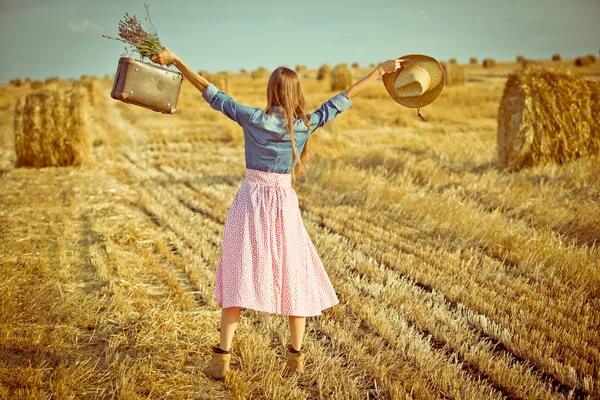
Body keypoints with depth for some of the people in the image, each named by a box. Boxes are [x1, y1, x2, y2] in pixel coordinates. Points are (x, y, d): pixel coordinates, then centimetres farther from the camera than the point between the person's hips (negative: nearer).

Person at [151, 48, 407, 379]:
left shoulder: (252, 118, -5)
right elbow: (343, 99, 4)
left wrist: (175, 61, 5)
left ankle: (222, 358, 3)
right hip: (284, 203, 0)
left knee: (239, 275, 4)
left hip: (250, 200, 0)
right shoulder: (305, 124, -3)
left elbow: (211, 93, -2)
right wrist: (381, 70, 12)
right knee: (293, 276, 11)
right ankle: (296, 357, 17)